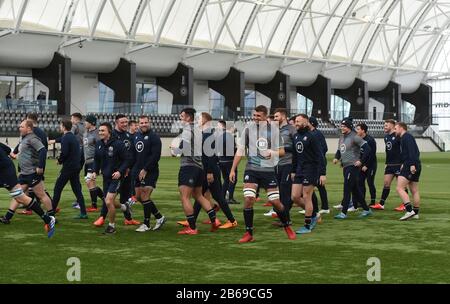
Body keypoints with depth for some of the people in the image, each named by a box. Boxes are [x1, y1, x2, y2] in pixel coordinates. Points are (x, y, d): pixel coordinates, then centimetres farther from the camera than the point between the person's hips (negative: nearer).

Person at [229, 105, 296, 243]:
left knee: (275, 201, 1)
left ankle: (287, 227, 26)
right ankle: (248, 234, -1)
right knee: (248, 199, -13)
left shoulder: (274, 129, 0)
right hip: (251, 169, 0)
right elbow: (240, 150, 6)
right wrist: (233, 170, 2)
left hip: (268, 169, 0)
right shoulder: (248, 129, 1)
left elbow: (282, 151, 5)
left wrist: (272, 152, -18)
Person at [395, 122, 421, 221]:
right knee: (414, 191, 11)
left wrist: (412, 164, -27)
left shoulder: (407, 137, -7)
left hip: (410, 166, -10)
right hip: (416, 167, 11)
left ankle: (409, 210, -21)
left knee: (399, 188, -14)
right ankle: (415, 213, 14)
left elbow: (412, 151, -19)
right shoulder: (404, 138, 23)